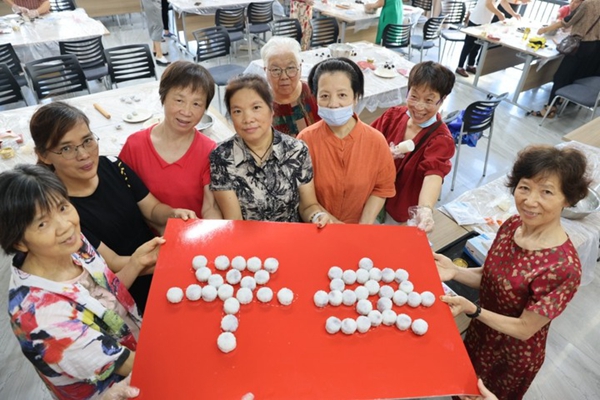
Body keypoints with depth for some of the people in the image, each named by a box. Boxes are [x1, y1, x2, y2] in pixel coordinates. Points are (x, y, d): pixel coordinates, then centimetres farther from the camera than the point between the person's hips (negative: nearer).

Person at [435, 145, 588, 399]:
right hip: (479, 336, 5)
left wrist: (472, 309, -36)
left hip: (512, 358, -5)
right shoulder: (513, 224, -14)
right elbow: (491, 277, -2)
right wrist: (455, 271, -19)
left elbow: (524, 329, -24)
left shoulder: (563, 268, -33)